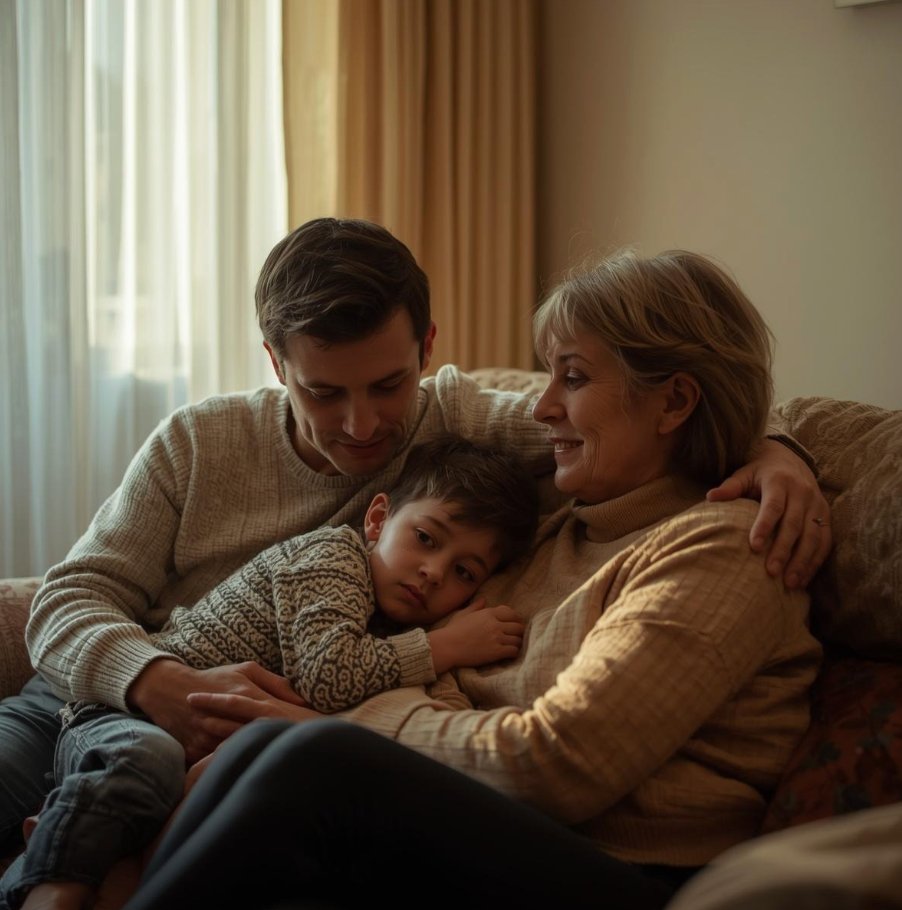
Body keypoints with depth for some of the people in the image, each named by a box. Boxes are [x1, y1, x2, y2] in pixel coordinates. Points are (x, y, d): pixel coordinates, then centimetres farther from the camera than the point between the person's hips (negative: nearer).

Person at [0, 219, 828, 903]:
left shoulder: (462, 424, -1)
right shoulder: (199, 442, 2)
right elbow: (69, 599, -2)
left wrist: (774, 452, -27)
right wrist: (167, 685, -23)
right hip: (94, 690, 2)